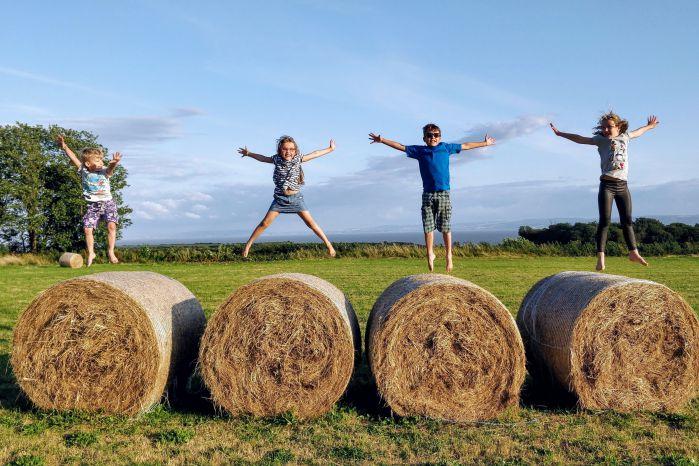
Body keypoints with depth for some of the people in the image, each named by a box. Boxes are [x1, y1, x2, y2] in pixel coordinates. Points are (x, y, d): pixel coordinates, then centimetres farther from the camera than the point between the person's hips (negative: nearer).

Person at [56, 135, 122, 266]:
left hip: (108, 203, -2)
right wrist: (64, 146, -10)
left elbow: (110, 167, -26)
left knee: (111, 225, -19)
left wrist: (114, 163, -48)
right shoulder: (83, 171, 0)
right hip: (92, 205, 2)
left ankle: (111, 251, -6)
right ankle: (91, 253, 13)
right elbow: (74, 158, -2)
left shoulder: (104, 172, -4)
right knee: (87, 229, -5)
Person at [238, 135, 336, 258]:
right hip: (280, 198, 1)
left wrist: (330, 149, 13)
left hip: (296, 197, 0)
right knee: (265, 223, -2)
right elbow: (262, 158, 17)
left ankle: (329, 245, 3)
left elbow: (314, 154, 7)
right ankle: (248, 244, 10)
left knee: (310, 222, -3)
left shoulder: (298, 159, -2)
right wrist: (249, 154, 27)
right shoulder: (277, 159, 0)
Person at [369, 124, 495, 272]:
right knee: (428, 227, 1)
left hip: (444, 193, 0)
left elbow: (465, 146, 22)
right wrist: (382, 140, 9)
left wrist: (484, 143, 29)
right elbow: (401, 147, 12)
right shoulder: (419, 150, 10)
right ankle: (430, 254, 13)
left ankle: (449, 255, 10)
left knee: (445, 227, 1)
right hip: (427, 194, 1)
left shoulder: (446, 148, 11)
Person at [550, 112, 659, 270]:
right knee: (605, 221, -8)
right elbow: (580, 139, 0)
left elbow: (636, 133, 36)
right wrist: (560, 133, -6)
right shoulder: (601, 139, 5)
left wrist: (649, 126, 54)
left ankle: (633, 253, 24)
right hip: (607, 184, -4)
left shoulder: (624, 137, 16)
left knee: (627, 220, 11)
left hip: (623, 185, 4)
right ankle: (600, 257, -7)